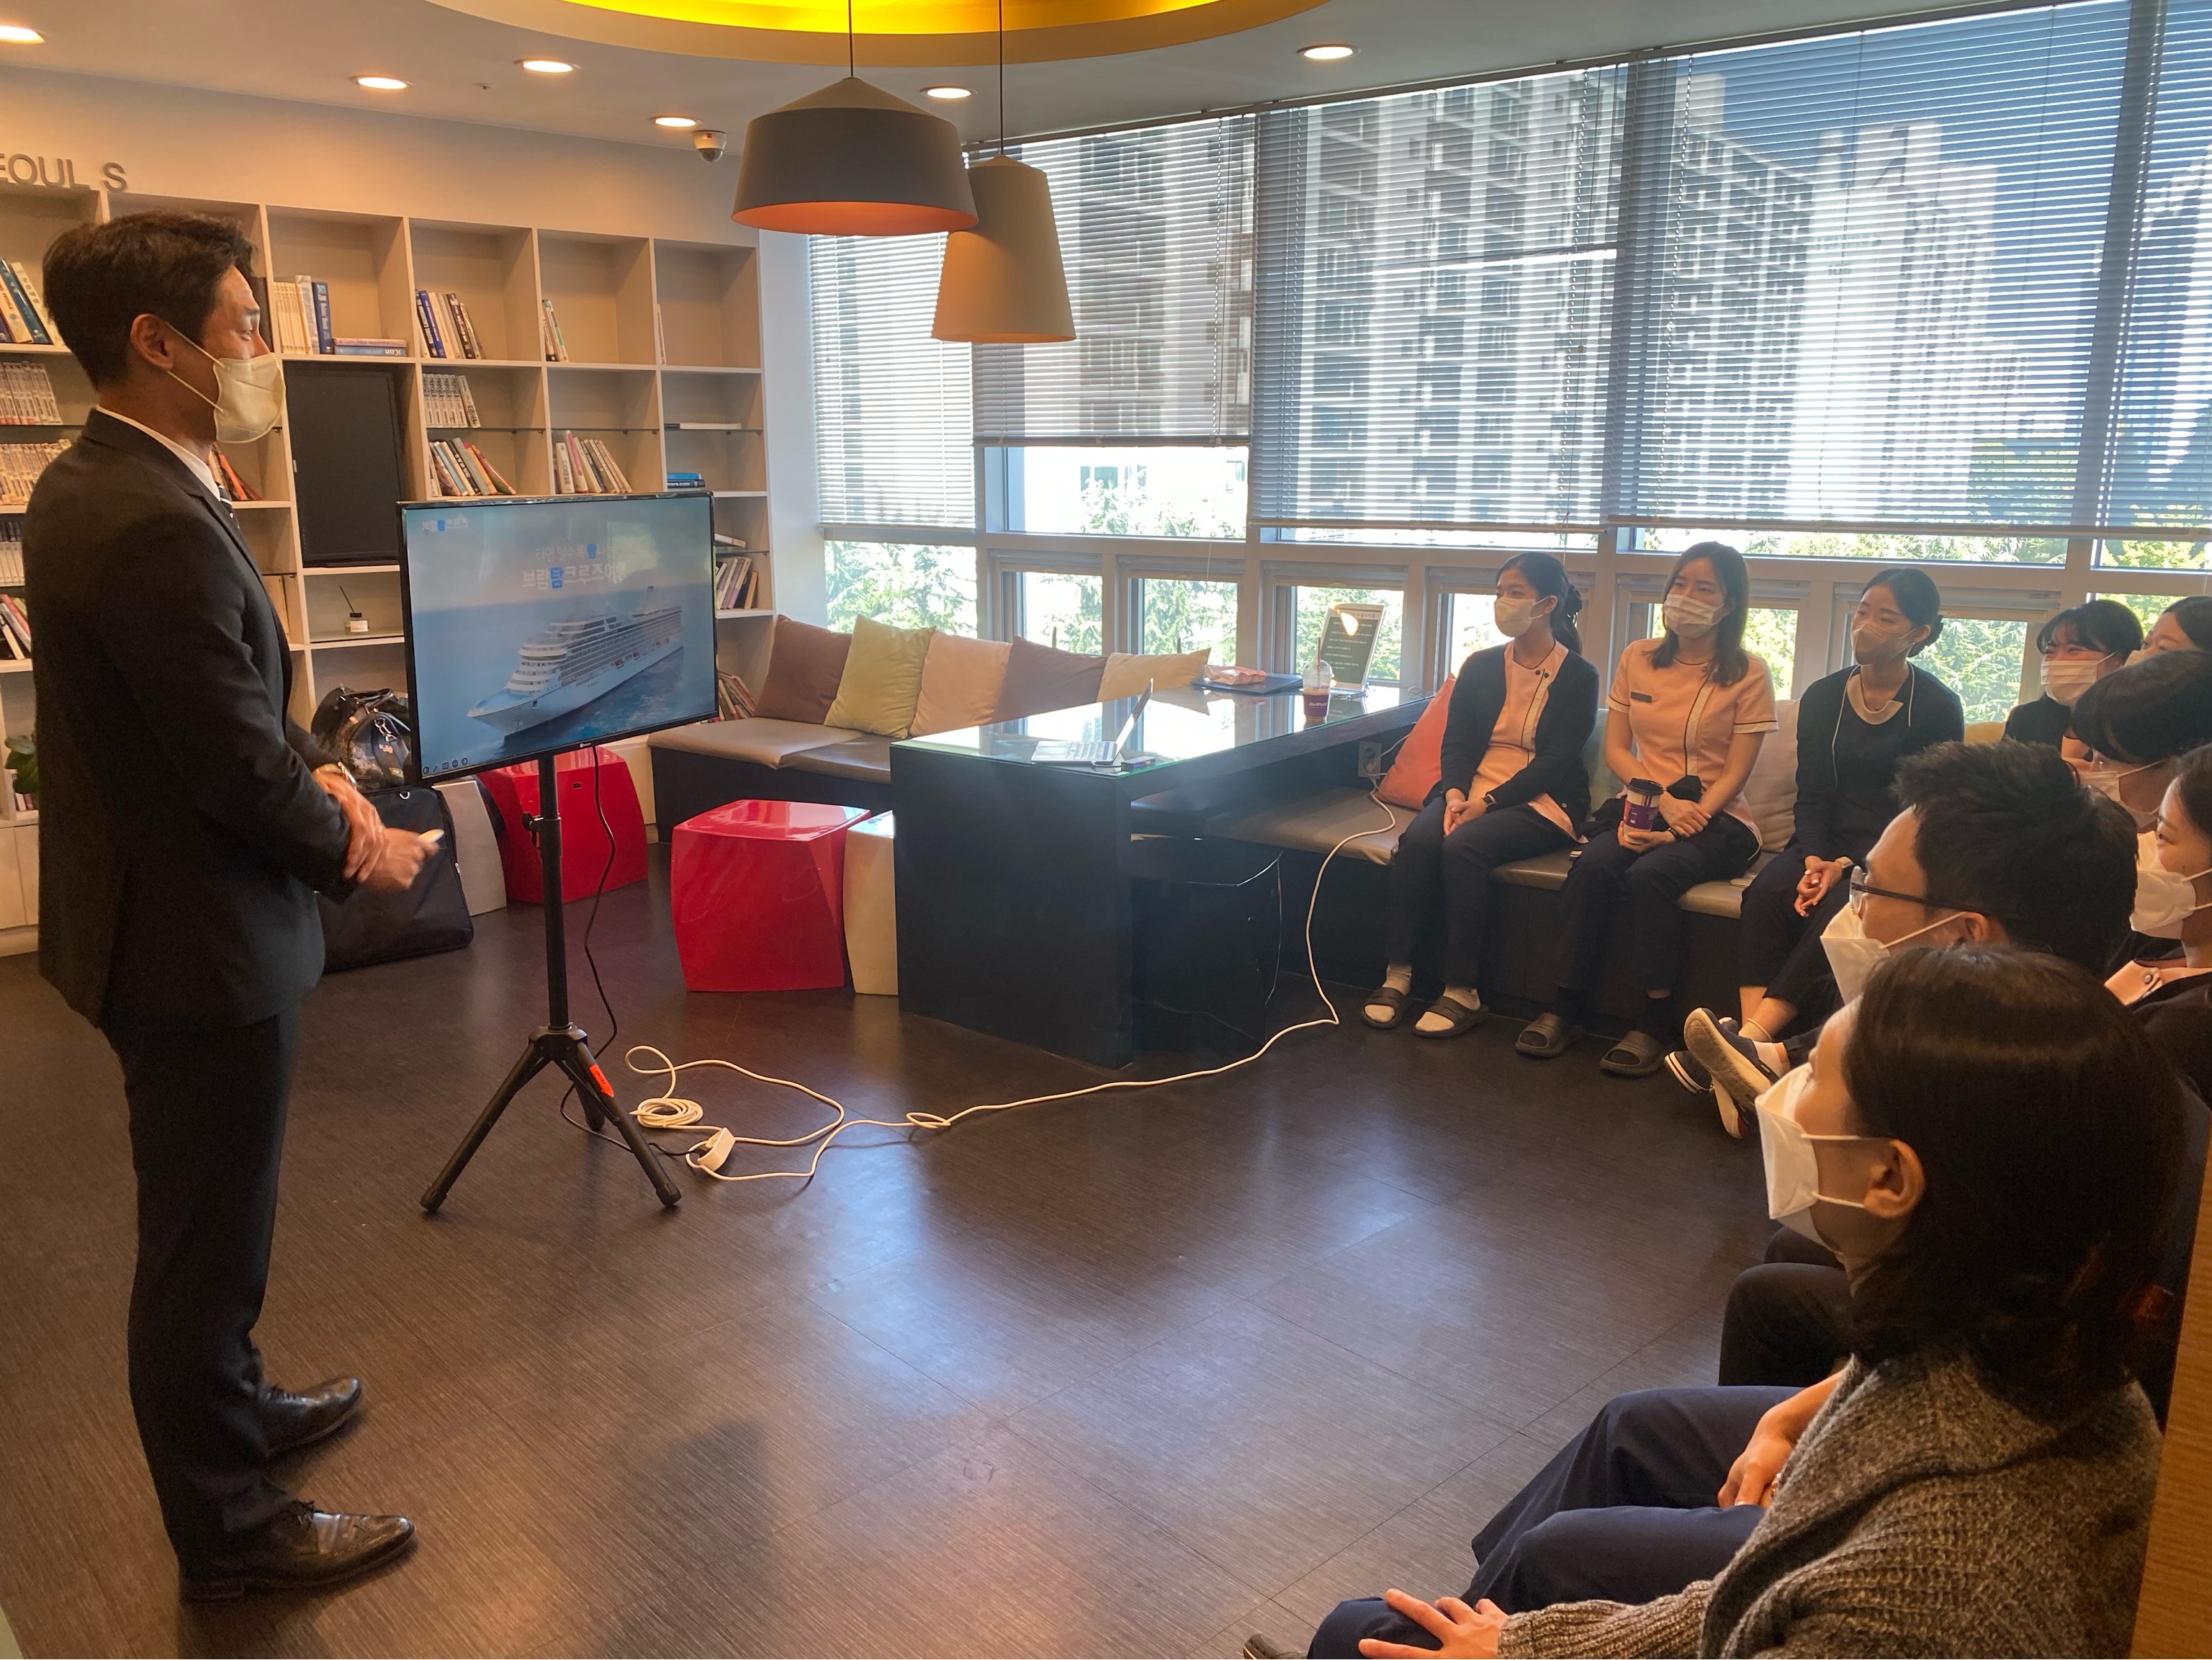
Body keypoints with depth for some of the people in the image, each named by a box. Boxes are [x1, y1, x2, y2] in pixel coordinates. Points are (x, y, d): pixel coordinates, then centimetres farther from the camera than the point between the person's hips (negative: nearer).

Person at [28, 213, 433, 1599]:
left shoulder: (89, 484, 6)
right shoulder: (159, 526, -27)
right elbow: (238, 771, -23)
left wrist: (317, 770, -2)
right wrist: (362, 850, -6)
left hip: (159, 913, 10)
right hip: (201, 936, -10)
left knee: (209, 1220, 26)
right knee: (207, 1236, 7)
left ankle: (231, 1408, 47)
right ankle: (230, 1530, 25)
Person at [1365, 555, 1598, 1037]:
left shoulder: (1578, 676, 0)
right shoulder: (1481, 666, 14)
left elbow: (1556, 760, -9)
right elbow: (1456, 742, 8)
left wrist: (1487, 802, -20)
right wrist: (1455, 793, -14)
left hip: (1543, 802, -4)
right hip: (1471, 792, 4)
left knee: (1462, 847, -33)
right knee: (1417, 839, -28)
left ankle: (1462, 993, -26)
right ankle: (1397, 974, -23)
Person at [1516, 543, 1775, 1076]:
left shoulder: (1748, 674, -1)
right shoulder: (1638, 658, 9)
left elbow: (1734, 774, -5)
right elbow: (1616, 749, 7)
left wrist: (1684, 823, -19)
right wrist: (1665, 801, -10)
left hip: (1717, 818, -3)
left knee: (1651, 873, -33)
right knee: (1594, 865, -29)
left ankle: (1657, 1021, -22)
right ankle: (1568, 1007, -21)